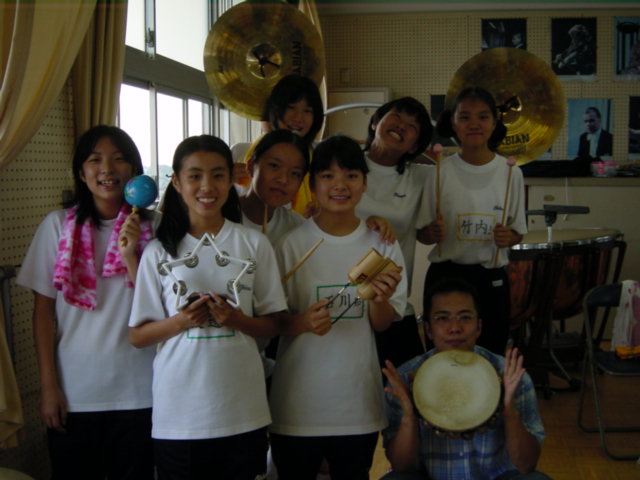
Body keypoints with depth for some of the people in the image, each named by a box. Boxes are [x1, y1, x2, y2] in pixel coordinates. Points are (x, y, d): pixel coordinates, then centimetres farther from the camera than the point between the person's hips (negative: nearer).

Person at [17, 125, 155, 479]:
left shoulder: (151, 227, 1)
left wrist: (131, 255, -16)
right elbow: (43, 311, 1)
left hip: (138, 393, 1)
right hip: (73, 395, 0)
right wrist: (48, 386, -2)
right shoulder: (58, 225, -2)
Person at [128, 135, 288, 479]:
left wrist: (237, 320, -15)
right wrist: (180, 322, -15)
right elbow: (137, 336, 3)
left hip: (242, 413, 1)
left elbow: (273, 325, 5)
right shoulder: (159, 251, 1)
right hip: (178, 415, 0)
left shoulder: (254, 244, 1)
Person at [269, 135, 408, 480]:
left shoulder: (382, 244, 1)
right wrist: (302, 323, -24)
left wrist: (380, 300, -18)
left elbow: (382, 324, 3)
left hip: (358, 403, 3)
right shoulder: (291, 243, -7)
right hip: (297, 405, -2)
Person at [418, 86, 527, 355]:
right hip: (445, 275, -1)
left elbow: (518, 232, 9)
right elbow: (421, 234, 3)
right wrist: (433, 233, -19)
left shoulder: (511, 173, 1)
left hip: (492, 280, 1)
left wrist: (508, 237, -13)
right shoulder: (440, 172, -3)